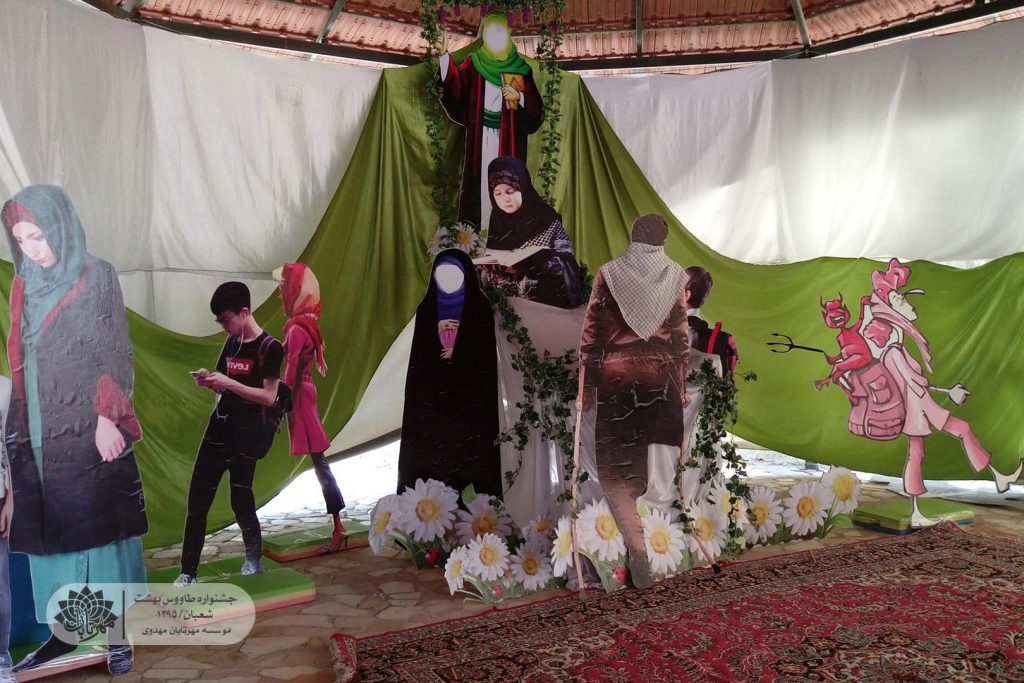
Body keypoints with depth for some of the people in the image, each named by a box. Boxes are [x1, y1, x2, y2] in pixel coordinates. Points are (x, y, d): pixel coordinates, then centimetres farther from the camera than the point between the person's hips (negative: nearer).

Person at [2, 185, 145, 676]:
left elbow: (115, 353, -6)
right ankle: (64, 631, 20)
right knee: (48, 532, 9)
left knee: (102, 527, 0)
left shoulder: (96, 276, -2)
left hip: (88, 430, -5)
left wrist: (107, 417, -16)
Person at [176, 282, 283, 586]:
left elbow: (269, 397, -17)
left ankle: (254, 559, 28)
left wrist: (228, 383, -22)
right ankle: (188, 572, 13)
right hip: (218, 429, 7)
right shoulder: (231, 343, 10)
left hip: (246, 435, -7)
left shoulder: (269, 347, -13)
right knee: (197, 501, 5)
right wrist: (208, 381, -4)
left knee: (240, 501, 4)